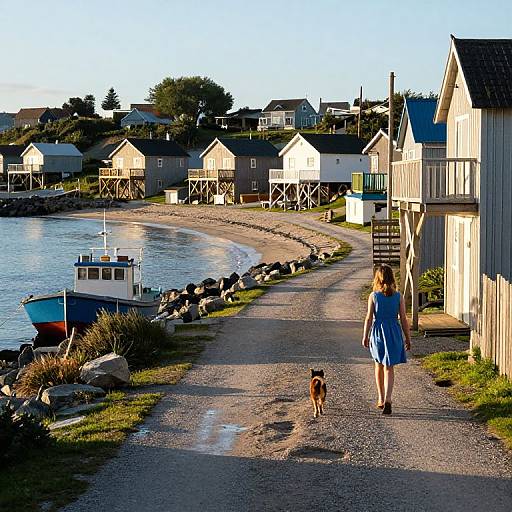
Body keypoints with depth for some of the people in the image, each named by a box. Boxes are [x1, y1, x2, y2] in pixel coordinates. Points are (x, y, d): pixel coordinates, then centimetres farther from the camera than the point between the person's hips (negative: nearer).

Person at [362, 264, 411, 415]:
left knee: (379, 365, 19)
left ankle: (381, 399, 27)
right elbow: (403, 319, -3)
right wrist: (408, 338, 7)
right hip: (394, 333, 0)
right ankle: (387, 400, -15)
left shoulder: (373, 296, -7)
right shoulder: (398, 296, -4)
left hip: (378, 333, 0)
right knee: (389, 368, 3)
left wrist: (365, 336, 5)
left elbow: (369, 318, -6)